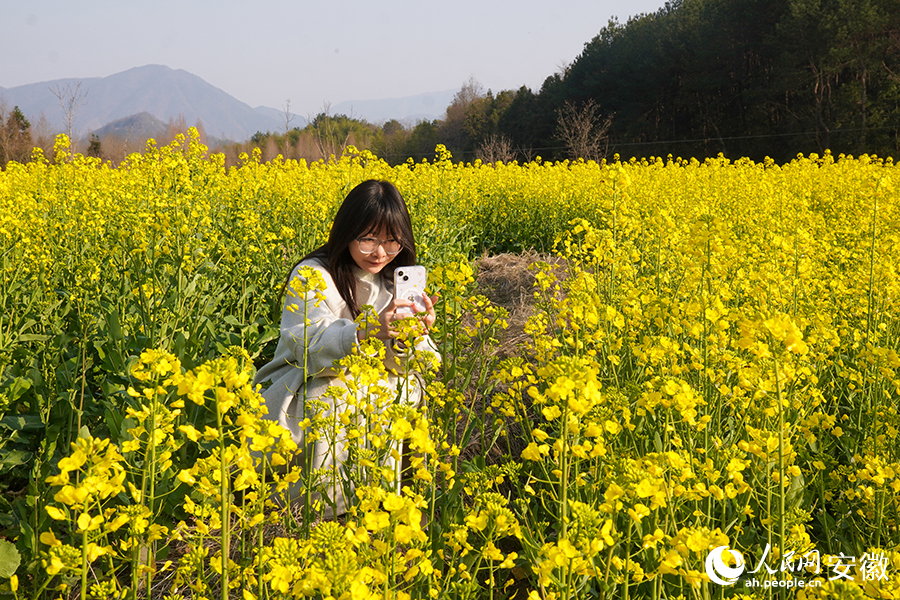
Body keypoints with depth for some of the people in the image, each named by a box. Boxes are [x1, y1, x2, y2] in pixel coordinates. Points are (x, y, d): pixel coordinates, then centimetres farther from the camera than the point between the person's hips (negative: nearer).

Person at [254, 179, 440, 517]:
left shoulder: (395, 283, 4)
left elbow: (402, 362, -7)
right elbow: (309, 345, -28)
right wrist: (366, 331, -45)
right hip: (297, 394, -5)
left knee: (405, 385, -24)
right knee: (341, 388, -35)